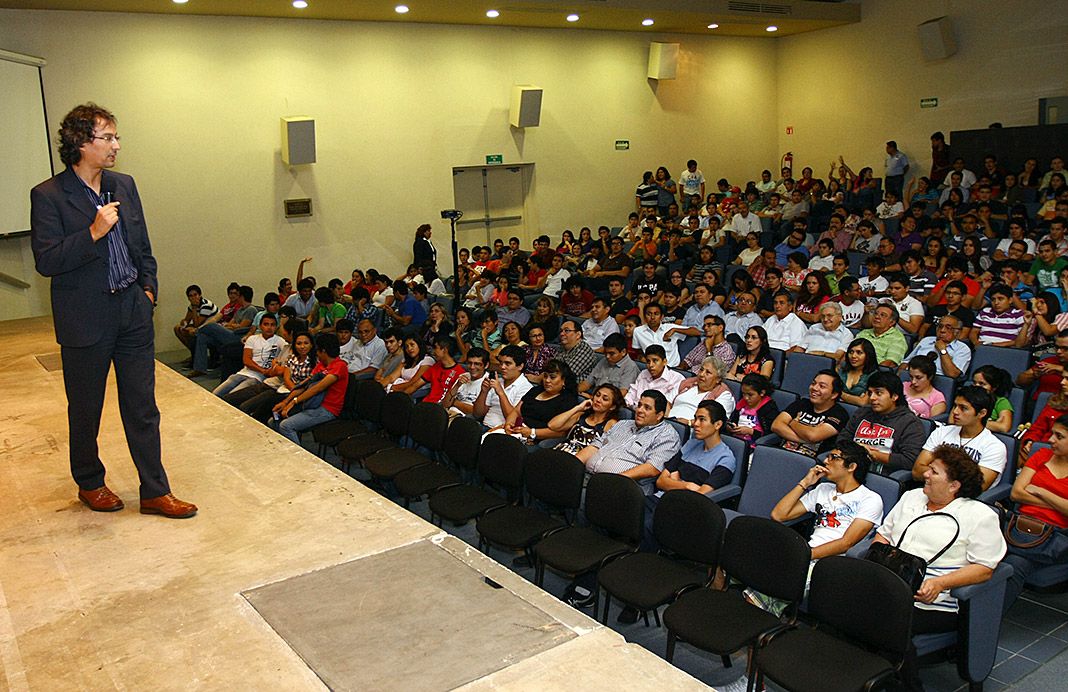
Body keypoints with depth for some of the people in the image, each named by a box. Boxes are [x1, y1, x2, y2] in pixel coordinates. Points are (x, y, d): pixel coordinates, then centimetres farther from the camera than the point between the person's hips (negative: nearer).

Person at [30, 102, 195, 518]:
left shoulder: (125, 185, 8)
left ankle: (155, 491, 14)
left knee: (143, 407, 7)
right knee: (85, 410, 12)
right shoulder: (48, 196, -9)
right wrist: (93, 233, -22)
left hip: (133, 313, 5)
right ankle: (89, 483, 33)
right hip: (86, 320, -4)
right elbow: (45, 262, -15)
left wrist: (148, 288, 7)